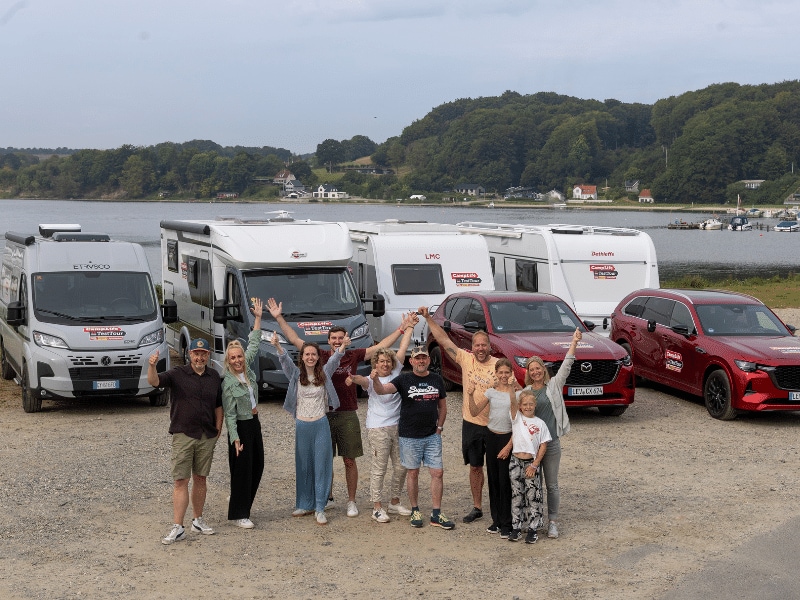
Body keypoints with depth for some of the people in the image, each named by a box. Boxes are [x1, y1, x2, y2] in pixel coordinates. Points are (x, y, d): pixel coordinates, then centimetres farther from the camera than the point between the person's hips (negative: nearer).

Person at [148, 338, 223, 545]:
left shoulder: (214, 377, 9)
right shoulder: (178, 374, -3)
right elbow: (154, 381, -18)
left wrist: (218, 429, 9)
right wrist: (152, 366, -38)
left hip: (207, 436, 4)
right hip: (183, 435, -3)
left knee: (200, 479, 12)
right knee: (180, 481, -6)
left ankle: (198, 520, 24)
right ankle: (178, 528, -7)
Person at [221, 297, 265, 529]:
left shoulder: (247, 369, 2)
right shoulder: (228, 382, -16)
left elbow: (254, 345, 13)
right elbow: (229, 414, -16)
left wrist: (258, 318, 11)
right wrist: (235, 439, -19)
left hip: (254, 422, 8)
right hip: (240, 426, -8)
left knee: (257, 466, 11)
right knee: (242, 468, -4)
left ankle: (239, 501, 27)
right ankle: (239, 514, 3)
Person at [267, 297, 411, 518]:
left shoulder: (354, 356, 1)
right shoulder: (321, 356, 1)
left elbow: (381, 345, 4)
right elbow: (295, 340, 1)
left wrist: (402, 330, 1)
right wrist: (279, 318, -2)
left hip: (347, 416, -1)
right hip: (324, 415, 1)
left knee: (349, 461, 4)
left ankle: (351, 501, 13)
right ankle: (328, 498, 23)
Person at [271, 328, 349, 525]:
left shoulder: (324, 373, 3)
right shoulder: (296, 374, 1)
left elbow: (334, 359, -13)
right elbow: (285, 361, -15)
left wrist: (343, 346, -33)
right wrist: (277, 346, -35)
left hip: (321, 425, 0)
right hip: (302, 425, 1)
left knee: (321, 465, -1)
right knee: (303, 466, 8)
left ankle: (320, 508, 1)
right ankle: (305, 505, 19)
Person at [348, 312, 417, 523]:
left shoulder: (396, 373, 8)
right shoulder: (372, 380, -4)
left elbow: (402, 349, 9)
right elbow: (364, 381, -28)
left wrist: (409, 327, 9)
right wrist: (355, 378, -51)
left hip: (398, 427, 5)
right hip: (378, 429, -5)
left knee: (401, 468, 10)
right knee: (379, 469, -2)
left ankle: (394, 502, 26)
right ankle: (377, 508, 3)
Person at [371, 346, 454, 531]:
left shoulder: (437, 380, 6)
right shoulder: (404, 380, -4)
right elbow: (382, 390, -18)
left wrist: (439, 427, 7)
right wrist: (375, 380, -39)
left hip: (432, 436, 3)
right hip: (409, 436, -3)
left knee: (438, 472, -1)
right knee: (413, 473, 6)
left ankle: (436, 514, 7)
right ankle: (415, 511, 20)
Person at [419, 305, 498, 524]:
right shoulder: (466, 359, -2)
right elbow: (444, 339, -2)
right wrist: (428, 318, -9)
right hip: (470, 423, 4)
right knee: (475, 467, 14)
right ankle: (477, 507, 26)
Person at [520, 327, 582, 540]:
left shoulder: (554, 385, 2)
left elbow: (566, 366, -8)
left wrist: (574, 343, -17)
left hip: (551, 443, -2)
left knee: (552, 485, 5)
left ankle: (552, 521, 12)